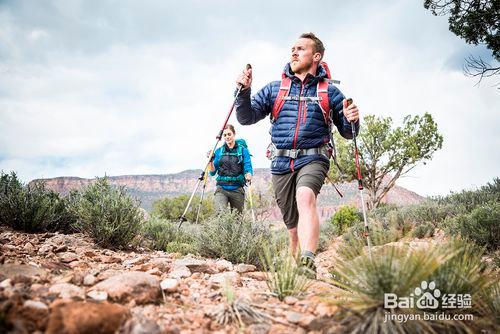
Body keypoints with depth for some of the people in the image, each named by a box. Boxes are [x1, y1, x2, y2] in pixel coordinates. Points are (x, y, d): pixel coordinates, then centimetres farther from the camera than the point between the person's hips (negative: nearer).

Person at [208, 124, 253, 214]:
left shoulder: (243, 150, 3)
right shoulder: (219, 151, 9)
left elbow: (248, 168, -2)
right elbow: (212, 172, 10)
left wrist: (248, 175, -25)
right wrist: (210, 160, -8)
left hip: (237, 190, 0)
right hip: (221, 189, 0)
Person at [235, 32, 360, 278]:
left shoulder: (330, 92, 8)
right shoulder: (274, 89, 13)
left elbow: (347, 133, 10)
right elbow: (246, 118, 8)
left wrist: (352, 121, -13)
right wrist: (244, 92, -9)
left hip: (313, 159, -3)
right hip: (281, 163, 3)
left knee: (305, 197, -33)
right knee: (293, 227, 7)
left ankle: (308, 264, -43)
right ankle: (293, 266, 27)